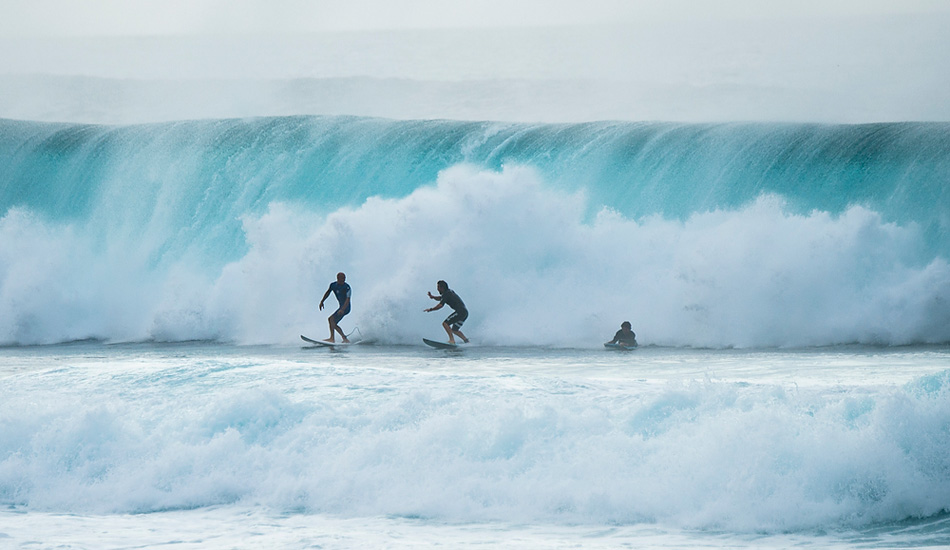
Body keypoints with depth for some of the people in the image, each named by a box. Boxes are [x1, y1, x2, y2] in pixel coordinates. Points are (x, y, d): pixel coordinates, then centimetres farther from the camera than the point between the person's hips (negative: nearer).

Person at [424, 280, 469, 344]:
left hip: (460, 312, -10)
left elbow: (440, 305, -17)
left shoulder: (446, 294, -8)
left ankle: (452, 340, -20)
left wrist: (430, 309, -6)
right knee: (454, 330, 17)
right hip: (465, 312, 10)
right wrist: (432, 297, 17)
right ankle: (466, 341, 8)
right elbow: (440, 298, 34)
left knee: (445, 323, -12)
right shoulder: (449, 291, 22)